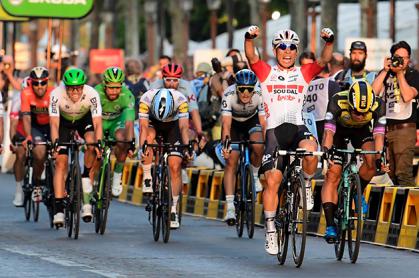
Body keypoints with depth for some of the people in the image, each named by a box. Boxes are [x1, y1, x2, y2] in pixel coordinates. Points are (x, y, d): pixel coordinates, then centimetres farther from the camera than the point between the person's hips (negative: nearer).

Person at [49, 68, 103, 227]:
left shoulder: (91, 94, -33)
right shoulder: (56, 95, -33)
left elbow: (97, 123, -34)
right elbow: (54, 123, -36)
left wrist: (98, 142, -48)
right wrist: (55, 142, -50)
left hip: (85, 120, 0)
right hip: (65, 121, 0)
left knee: (91, 144, -32)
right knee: (61, 162, -12)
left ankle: (86, 176, -4)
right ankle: (59, 209, -12)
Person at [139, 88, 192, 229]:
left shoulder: (181, 100, -33)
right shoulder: (146, 99, -33)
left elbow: (184, 127, -34)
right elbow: (143, 127, -36)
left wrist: (187, 147, -48)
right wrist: (142, 147, -50)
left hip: (173, 126, 0)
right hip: (153, 123, 0)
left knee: (175, 166, -13)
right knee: (150, 136, -36)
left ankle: (174, 209, -6)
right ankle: (147, 179, -24)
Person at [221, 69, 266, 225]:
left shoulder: (260, 95, -30)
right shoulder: (229, 95, -33)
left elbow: (264, 124, -31)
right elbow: (226, 124, -36)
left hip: (252, 120, 1)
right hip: (234, 122, -1)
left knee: (258, 147, -31)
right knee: (231, 162, -14)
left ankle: (254, 175, 0)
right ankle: (230, 208, -15)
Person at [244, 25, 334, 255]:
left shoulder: (304, 73, 9)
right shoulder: (266, 72, 8)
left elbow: (323, 60, -6)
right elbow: (251, 57, -10)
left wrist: (329, 42, -26)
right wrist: (249, 38, -29)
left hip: (298, 127, 0)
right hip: (275, 130, 0)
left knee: (310, 151, -34)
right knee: (272, 179, -9)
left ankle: (306, 184, -3)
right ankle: (270, 230, 0)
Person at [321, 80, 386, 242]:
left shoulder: (378, 106, -33)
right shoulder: (337, 102, -38)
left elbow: (379, 134, -38)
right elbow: (329, 131, -43)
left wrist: (380, 156, -53)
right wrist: (326, 151, -59)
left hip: (361, 131, 2)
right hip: (339, 130, -2)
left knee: (371, 160, -26)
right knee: (333, 174, -14)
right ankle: (330, 225, -14)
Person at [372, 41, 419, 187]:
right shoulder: (386, 73, 13)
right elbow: (373, 91, -3)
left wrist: (400, 73, -10)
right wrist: (385, 70, -5)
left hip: (405, 129, -4)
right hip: (385, 128, 4)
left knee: (403, 172, -14)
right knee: (389, 172, 5)